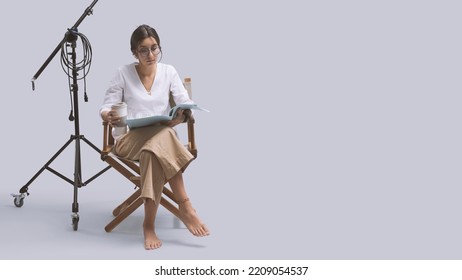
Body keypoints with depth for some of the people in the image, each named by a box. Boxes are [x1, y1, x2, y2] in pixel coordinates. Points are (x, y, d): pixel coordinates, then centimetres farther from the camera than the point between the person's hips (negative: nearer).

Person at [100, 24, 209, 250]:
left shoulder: (169, 71, 7)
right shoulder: (123, 73, 2)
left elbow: (187, 105, 0)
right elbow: (105, 107, 1)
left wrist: (182, 115, -25)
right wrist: (109, 116, -24)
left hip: (163, 137, 2)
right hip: (129, 139, -2)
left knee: (155, 150, -39)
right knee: (162, 138, -39)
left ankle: (149, 223, -32)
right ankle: (184, 205, -35)